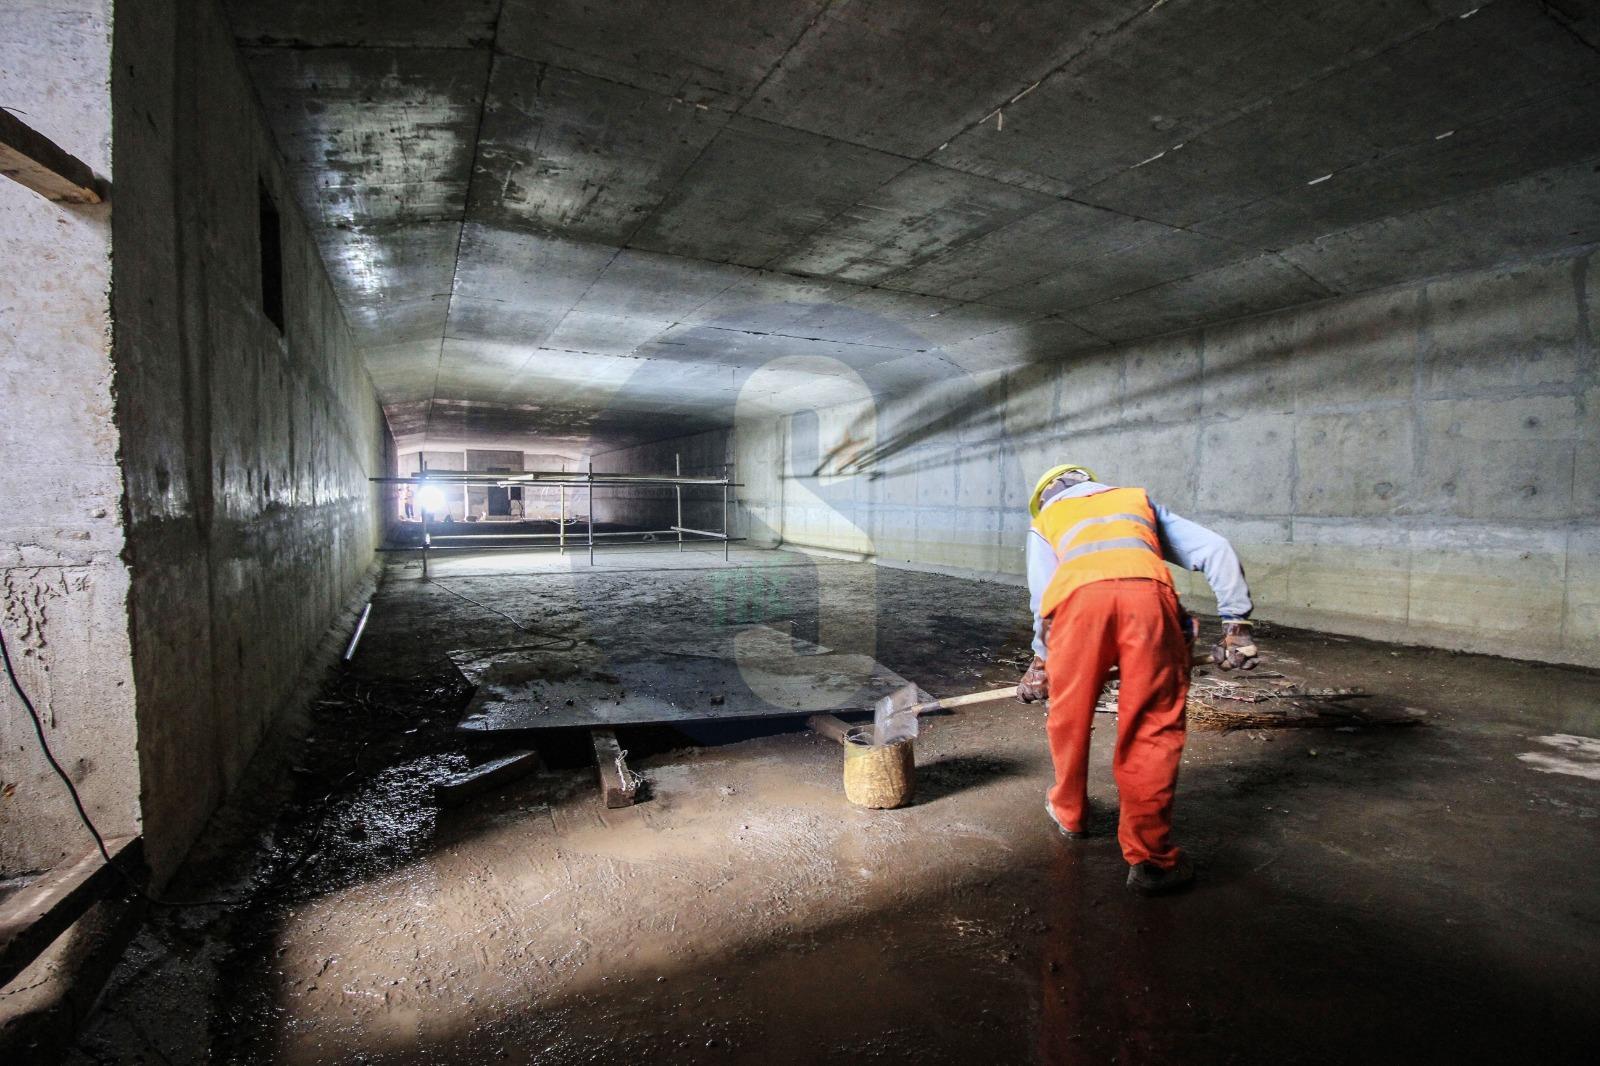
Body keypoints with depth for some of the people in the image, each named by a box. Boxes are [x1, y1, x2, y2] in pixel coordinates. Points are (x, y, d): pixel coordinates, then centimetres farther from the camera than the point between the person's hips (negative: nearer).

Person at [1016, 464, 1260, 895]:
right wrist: (1236, 622, 23)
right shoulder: (1138, 500, 39)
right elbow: (1216, 551, 26)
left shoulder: (1044, 519, 34)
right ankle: (1150, 856, 10)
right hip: (1148, 594, 1)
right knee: (1153, 727, 9)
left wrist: (1040, 664, 36)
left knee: (1070, 715, 18)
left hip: (1079, 598, 0)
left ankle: (1068, 812, 38)